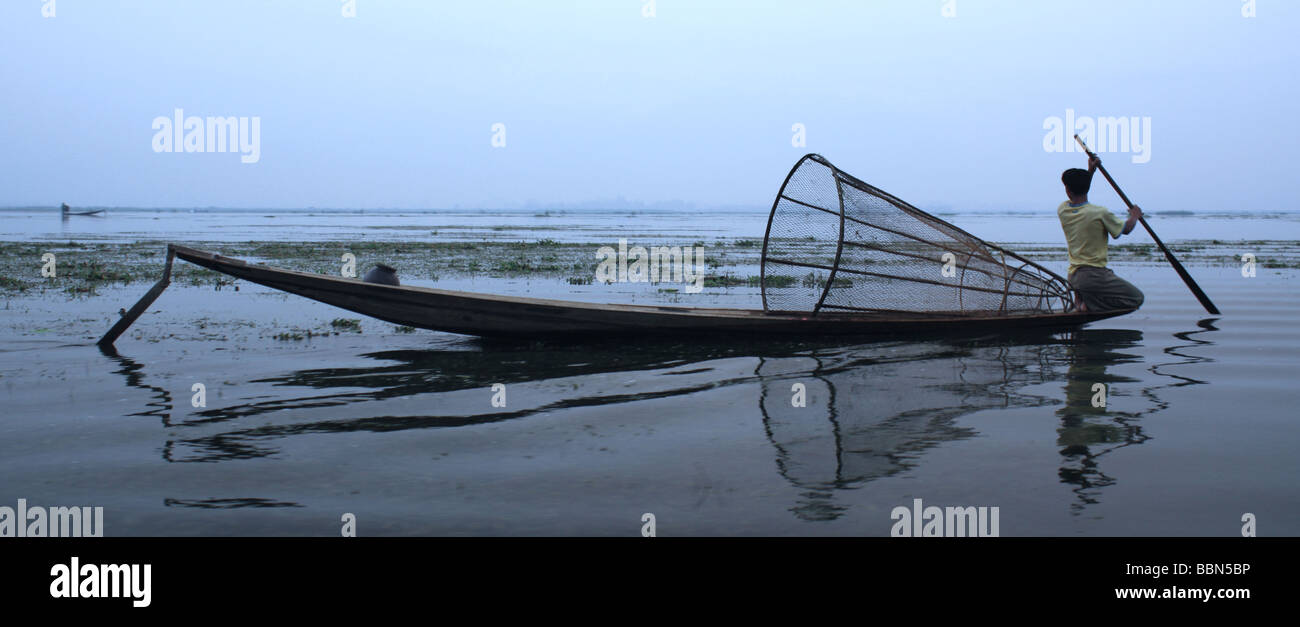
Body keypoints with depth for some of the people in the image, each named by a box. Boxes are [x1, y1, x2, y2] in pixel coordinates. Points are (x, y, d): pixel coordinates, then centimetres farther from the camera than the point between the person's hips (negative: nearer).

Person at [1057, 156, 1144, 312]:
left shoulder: (1062, 210, 1)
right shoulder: (1100, 213, -15)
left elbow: (1077, 198, 25)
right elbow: (1126, 229, 1)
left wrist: (1090, 171, 23)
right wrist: (1135, 216, 23)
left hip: (1073, 276, 7)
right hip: (1094, 275, -7)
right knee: (1137, 298, 2)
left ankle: (1080, 297, 9)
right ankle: (1088, 304, -9)